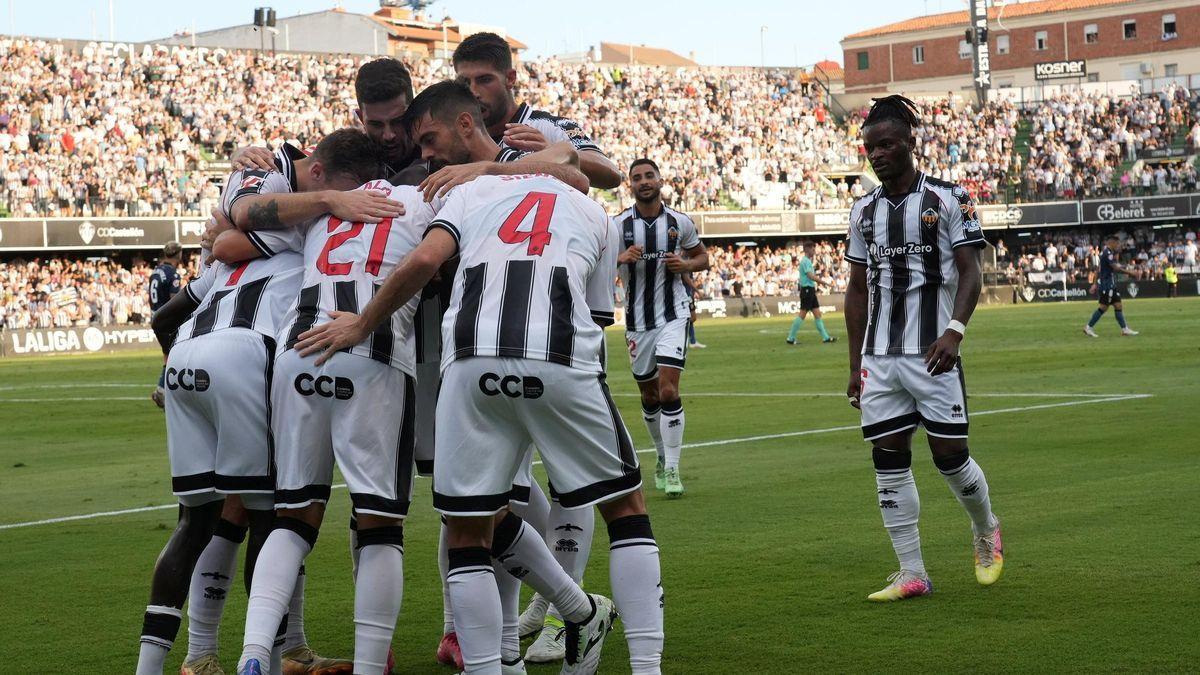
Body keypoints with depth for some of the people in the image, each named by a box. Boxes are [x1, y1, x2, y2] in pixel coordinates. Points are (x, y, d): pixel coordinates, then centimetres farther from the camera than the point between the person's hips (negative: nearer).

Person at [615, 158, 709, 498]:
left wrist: (686, 265, -8)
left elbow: (703, 257, 13)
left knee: (668, 390, -14)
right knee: (649, 396, 12)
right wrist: (621, 259, -24)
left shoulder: (680, 222, 0)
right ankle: (663, 456, 34)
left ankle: (672, 469, -11)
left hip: (673, 316, -1)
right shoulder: (618, 224, -4)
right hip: (637, 320, 1)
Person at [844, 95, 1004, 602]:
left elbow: (970, 271, -7)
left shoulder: (948, 198, -3)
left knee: (950, 455, -2)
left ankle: (986, 531, 28)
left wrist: (954, 330, -23)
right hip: (879, 356, 5)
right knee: (889, 461, 1)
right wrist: (855, 365, 13)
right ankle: (912, 575, 8)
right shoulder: (864, 210, 11)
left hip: (933, 352, -5)